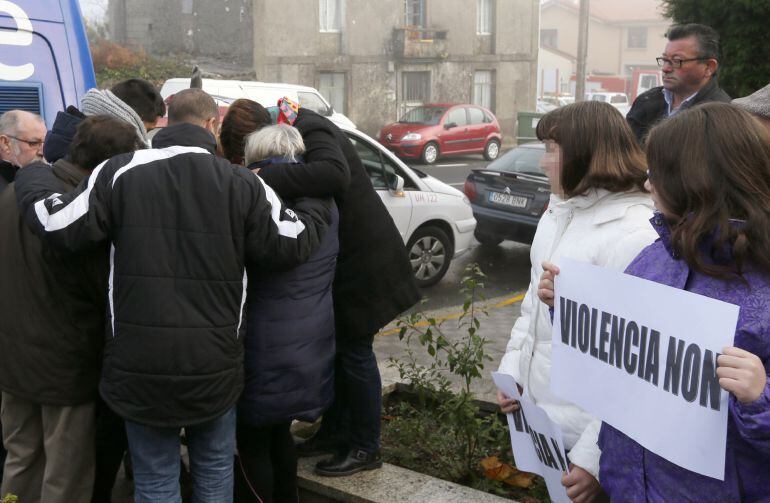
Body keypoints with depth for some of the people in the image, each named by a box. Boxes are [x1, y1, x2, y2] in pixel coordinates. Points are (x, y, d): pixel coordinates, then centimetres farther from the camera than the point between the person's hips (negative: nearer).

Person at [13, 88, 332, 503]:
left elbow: (56, 225, -7)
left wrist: (32, 174, 14)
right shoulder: (242, 183, -5)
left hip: (141, 362, 0)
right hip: (214, 362, 1)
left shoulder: (121, 173, -6)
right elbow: (291, 244, -3)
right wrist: (318, 205, 18)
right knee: (214, 469, 22)